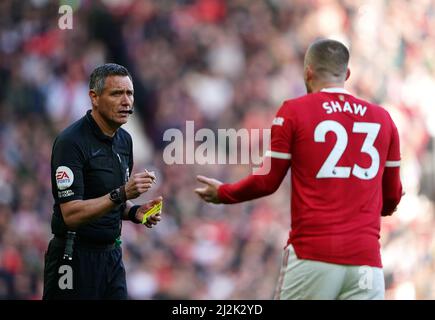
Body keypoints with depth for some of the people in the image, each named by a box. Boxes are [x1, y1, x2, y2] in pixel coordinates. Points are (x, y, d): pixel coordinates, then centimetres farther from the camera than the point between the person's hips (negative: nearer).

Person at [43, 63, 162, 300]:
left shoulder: (124, 139, 10)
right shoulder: (71, 142, -15)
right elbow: (71, 214, -22)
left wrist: (135, 212, 1)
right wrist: (121, 194, -30)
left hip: (112, 254, 8)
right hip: (75, 259, -7)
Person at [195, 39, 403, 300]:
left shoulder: (294, 111, 2)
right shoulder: (382, 118, 11)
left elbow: (268, 182, 3)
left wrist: (223, 193, 21)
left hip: (312, 255, -2)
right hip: (366, 259, 2)